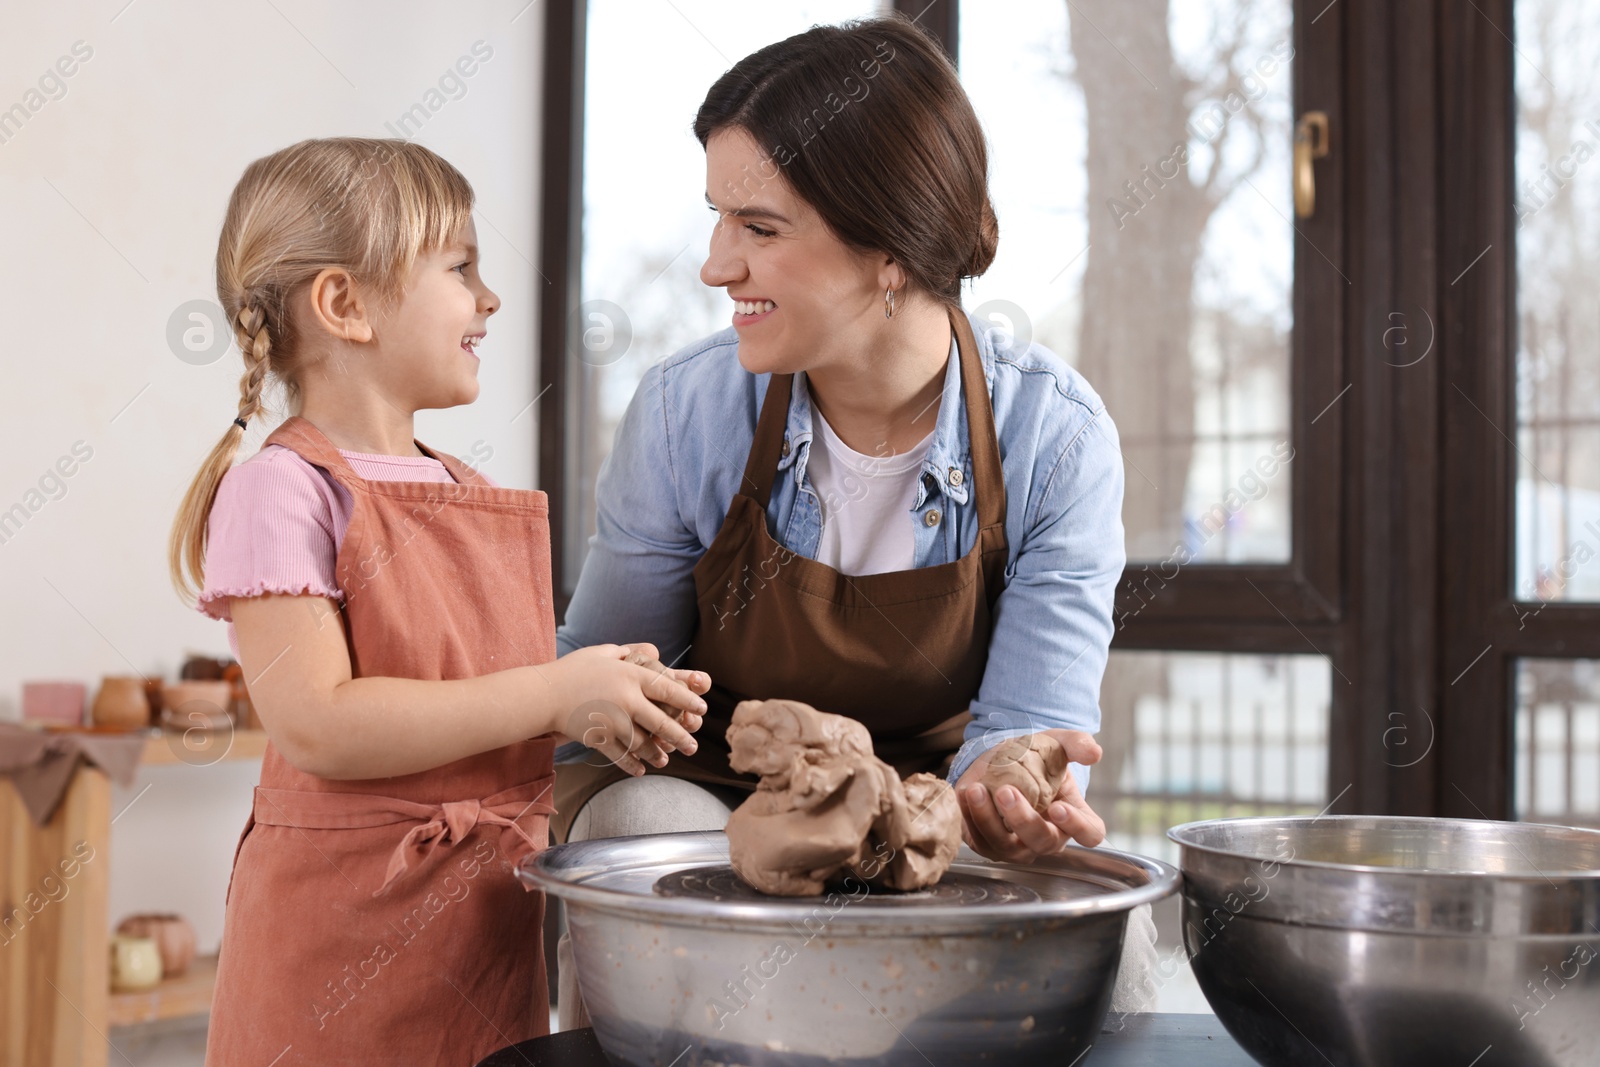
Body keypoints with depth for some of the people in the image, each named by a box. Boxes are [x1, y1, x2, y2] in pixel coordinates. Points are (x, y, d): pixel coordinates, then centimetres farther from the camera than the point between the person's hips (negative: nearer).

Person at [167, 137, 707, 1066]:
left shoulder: (474, 493, 11)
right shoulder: (283, 490, -12)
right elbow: (317, 727, -22)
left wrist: (616, 698, -1)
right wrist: (555, 693, -20)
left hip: (496, 924, 7)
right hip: (346, 934, -7)